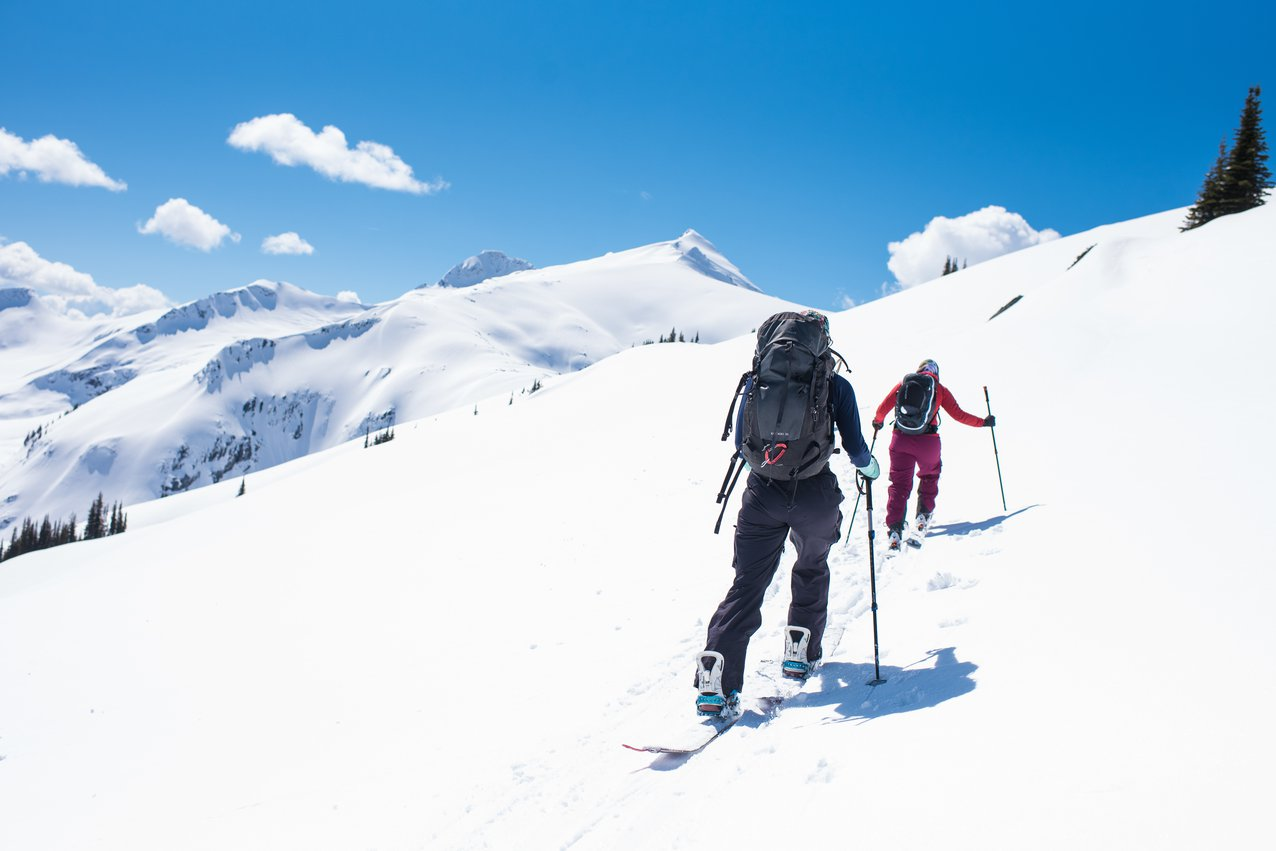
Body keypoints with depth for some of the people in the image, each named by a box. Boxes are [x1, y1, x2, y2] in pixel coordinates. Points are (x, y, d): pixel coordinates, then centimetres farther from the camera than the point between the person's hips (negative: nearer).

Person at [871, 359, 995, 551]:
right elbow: (958, 415, 5)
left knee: (899, 483, 5)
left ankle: (894, 529, -9)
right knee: (930, 476, 28)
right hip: (928, 441, 0)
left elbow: (883, 408, 7)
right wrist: (983, 422, 18)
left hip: (901, 439, 1)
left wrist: (878, 421, 28)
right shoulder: (940, 389, 8)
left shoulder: (904, 383, 10)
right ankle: (923, 515, 24)